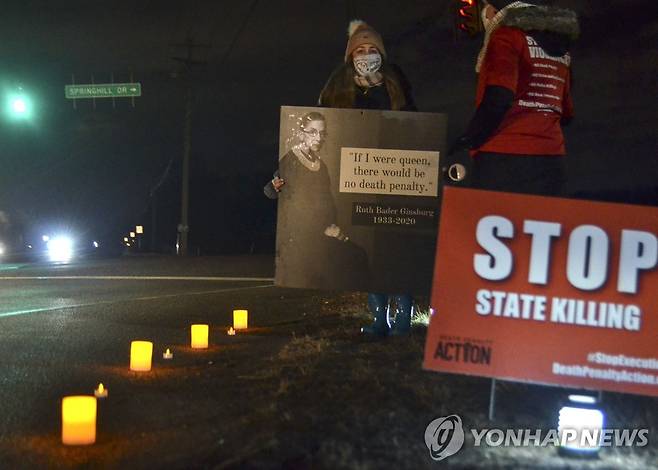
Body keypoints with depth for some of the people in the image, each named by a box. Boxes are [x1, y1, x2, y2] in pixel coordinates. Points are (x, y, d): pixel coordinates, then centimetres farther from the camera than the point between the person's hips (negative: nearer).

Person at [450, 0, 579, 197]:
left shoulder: (508, 34, -4)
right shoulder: (558, 44, 20)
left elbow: (498, 98, -18)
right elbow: (566, 113, 22)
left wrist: (469, 139, -10)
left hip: (504, 159, -7)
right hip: (551, 160, 7)